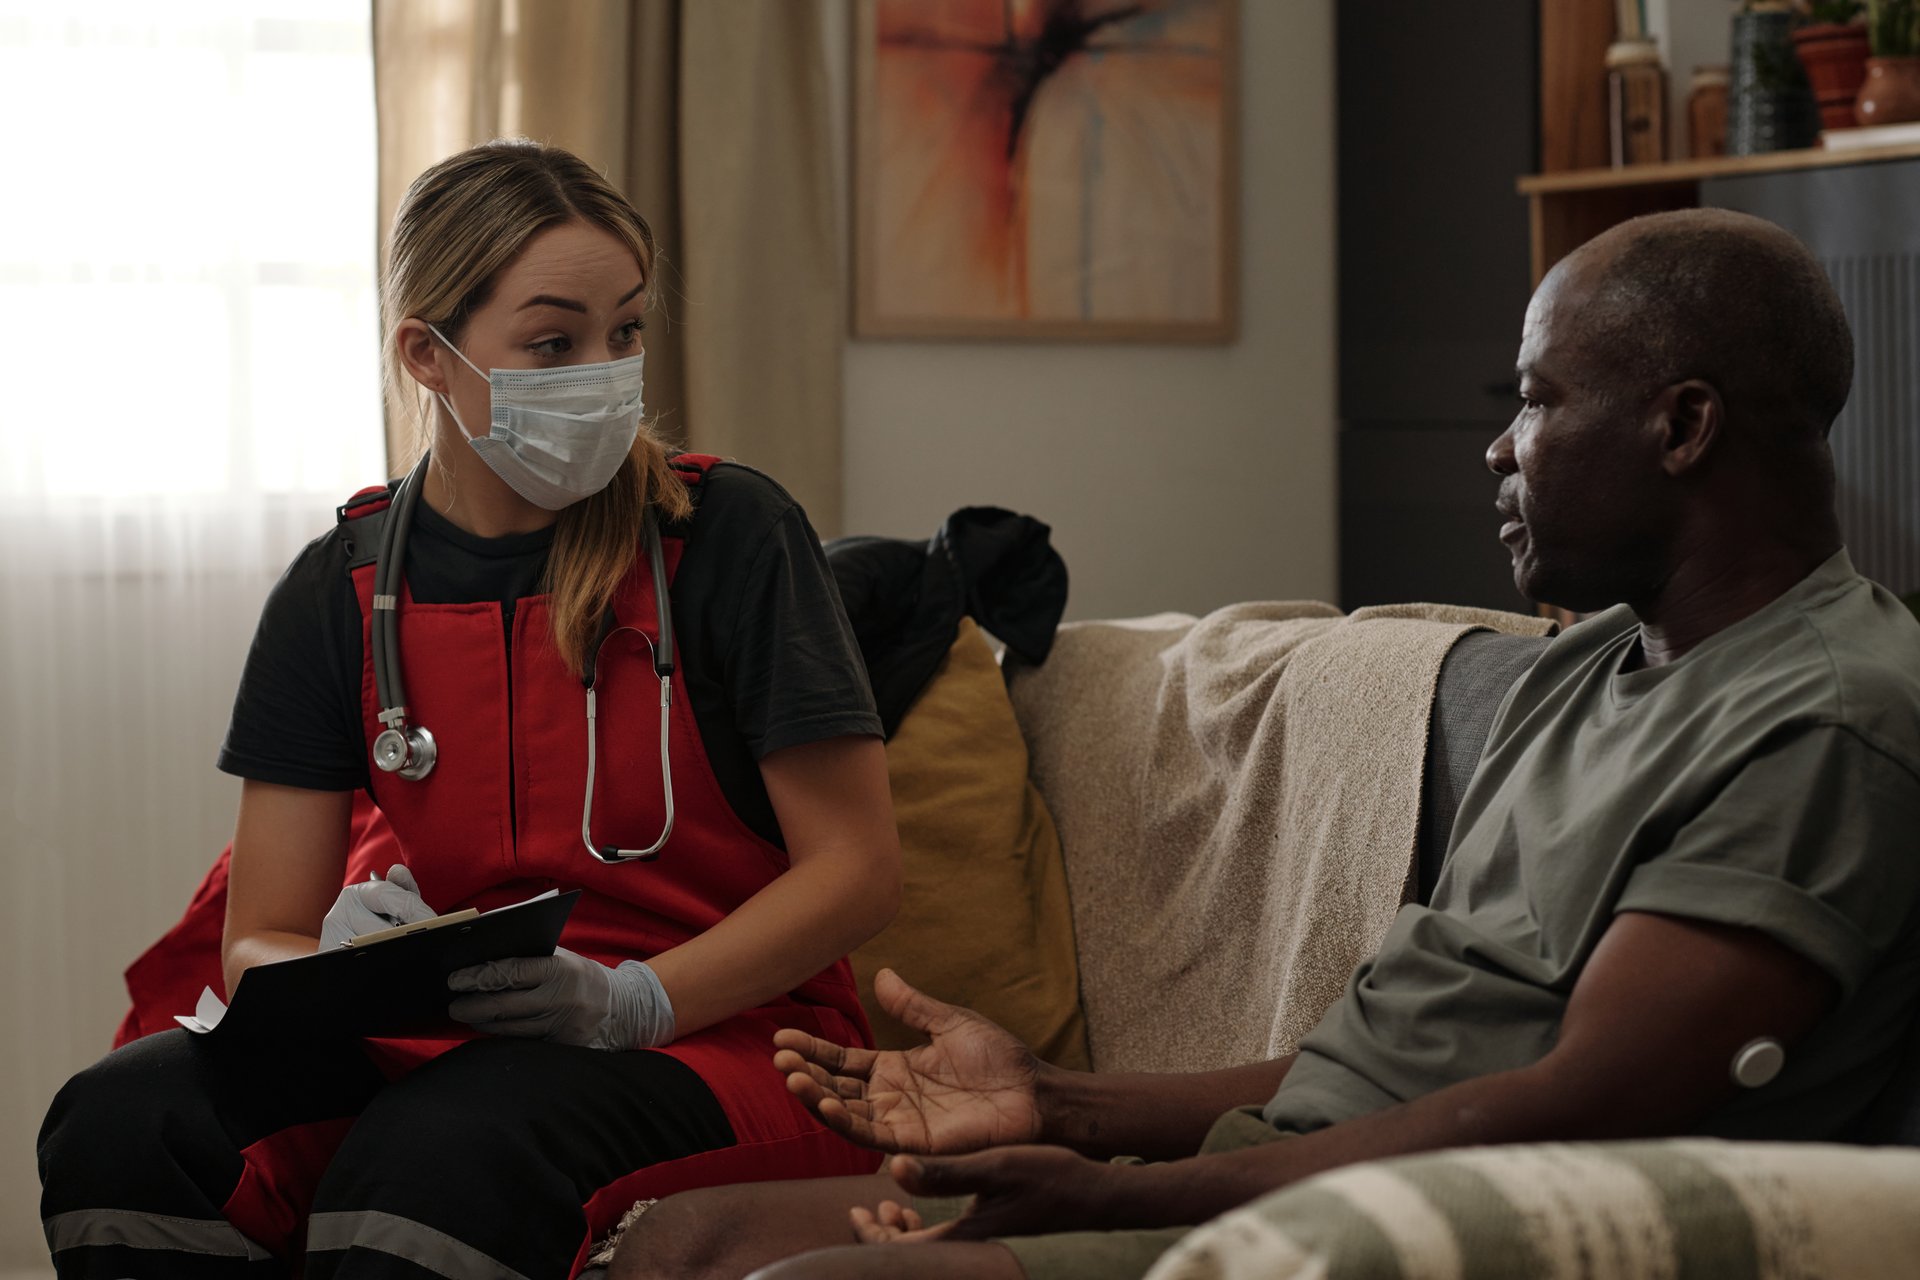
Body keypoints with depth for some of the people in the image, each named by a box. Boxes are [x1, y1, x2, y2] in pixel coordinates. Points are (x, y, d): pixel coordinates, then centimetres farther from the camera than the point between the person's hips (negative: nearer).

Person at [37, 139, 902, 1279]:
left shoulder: (731, 534, -4)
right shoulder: (339, 591, 7)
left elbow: (859, 867, -5)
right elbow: (259, 941, 7)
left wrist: (627, 1002, -21)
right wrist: (341, 963, -19)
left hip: (723, 1034, -4)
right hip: (451, 1044, 4)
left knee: (435, 1151, -37)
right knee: (122, 1121, -24)